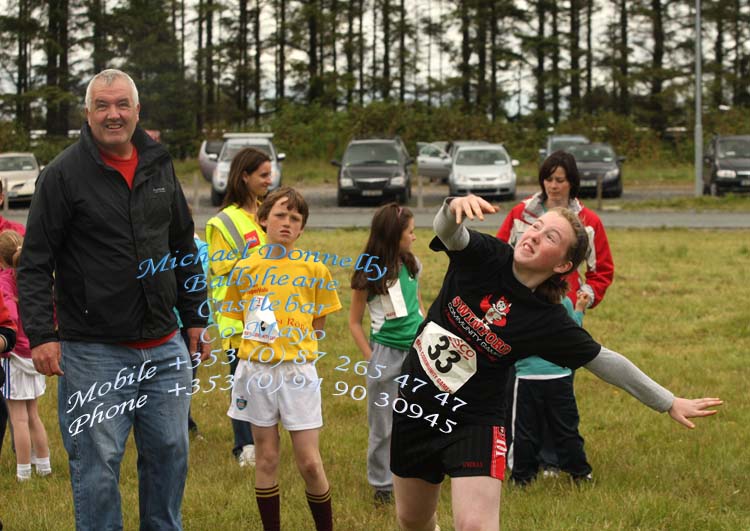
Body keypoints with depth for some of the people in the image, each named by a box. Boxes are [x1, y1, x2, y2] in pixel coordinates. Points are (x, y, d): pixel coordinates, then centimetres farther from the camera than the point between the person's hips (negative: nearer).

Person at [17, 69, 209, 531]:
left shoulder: (160, 167, 9)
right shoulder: (64, 175, -7)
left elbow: (184, 249, 19)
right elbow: (35, 263, -8)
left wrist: (195, 317, 17)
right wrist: (41, 333, -16)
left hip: (164, 348, 5)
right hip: (93, 351, -5)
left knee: (170, 451, 11)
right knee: (97, 462, -2)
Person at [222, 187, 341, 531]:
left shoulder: (313, 269, -2)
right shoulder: (245, 270, 2)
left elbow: (318, 324, 8)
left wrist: (294, 341, -2)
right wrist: (259, 337, 1)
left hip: (297, 371, -2)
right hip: (256, 370, 2)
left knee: (309, 462, -3)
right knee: (266, 459, 7)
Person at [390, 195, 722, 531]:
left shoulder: (550, 322, -15)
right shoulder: (483, 257, -12)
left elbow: (604, 361, -3)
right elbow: (449, 232, -31)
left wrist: (668, 403, 1)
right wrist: (455, 208, -56)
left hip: (473, 422, -3)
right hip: (413, 406, 3)